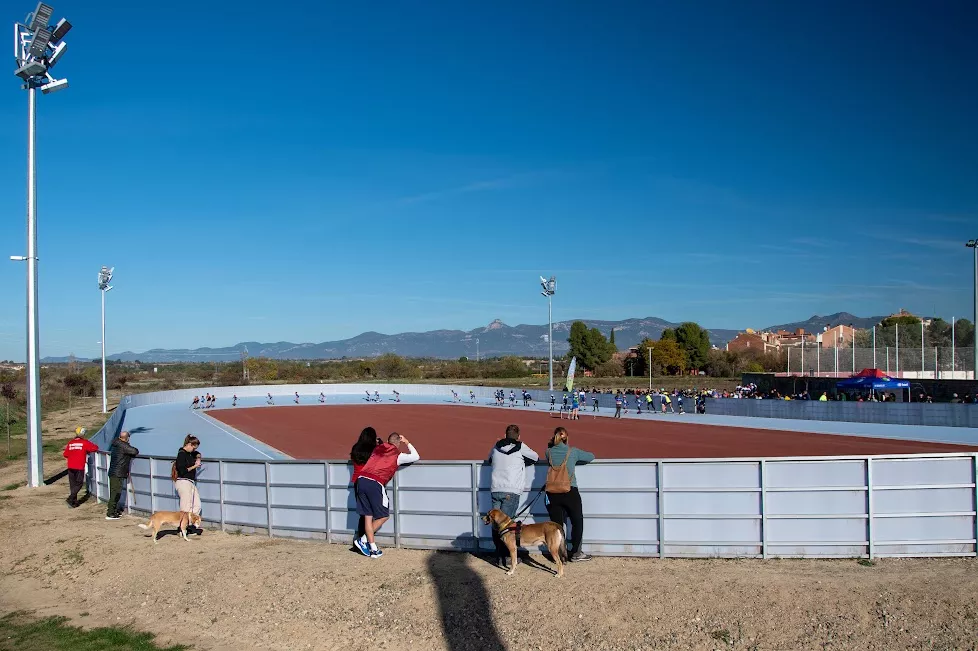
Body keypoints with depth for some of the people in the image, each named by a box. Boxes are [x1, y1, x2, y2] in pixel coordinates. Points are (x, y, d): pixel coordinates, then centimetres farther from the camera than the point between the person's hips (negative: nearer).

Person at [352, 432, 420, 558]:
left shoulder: (377, 449, 20)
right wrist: (407, 443, 25)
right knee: (384, 516, 11)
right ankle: (363, 540, 5)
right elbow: (416, 457, 15)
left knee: (368, 516, 10)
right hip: (375, 483, -6)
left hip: (361, 480, 6)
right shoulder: (398, 455, 7)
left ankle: (373, 549, 13)